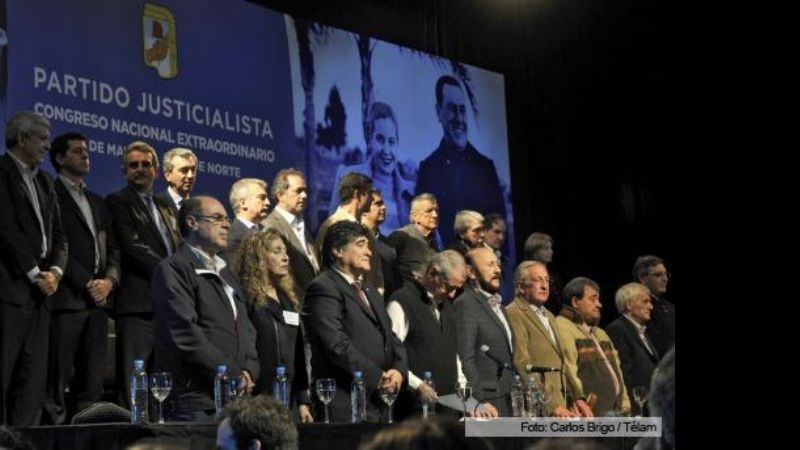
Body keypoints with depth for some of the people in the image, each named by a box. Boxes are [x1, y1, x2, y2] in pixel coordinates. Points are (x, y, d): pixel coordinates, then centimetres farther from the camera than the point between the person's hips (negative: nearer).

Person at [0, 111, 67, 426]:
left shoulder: (44, 181, 20)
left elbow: (57, 233, 18)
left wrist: (55, 270, 1)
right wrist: (35, 274, -10)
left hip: (40, 288, 8)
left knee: (34, 373, 6)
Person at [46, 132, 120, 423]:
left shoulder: (97, 202, 24)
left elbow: (112, 248, 19)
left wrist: (109, 281, 0)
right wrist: (87, 283, -10)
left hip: (98, 300, 7)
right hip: (67, 299, -7)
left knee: (91, 383, 4)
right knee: (58, 381, -7)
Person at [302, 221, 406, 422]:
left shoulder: (370, 292, 24)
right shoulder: (323, 288, -7)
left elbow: (390, 337, 21)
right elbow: (337, 345, -16)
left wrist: (398, 370, 1)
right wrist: (378, 377, -14)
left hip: (379, 403, 8)